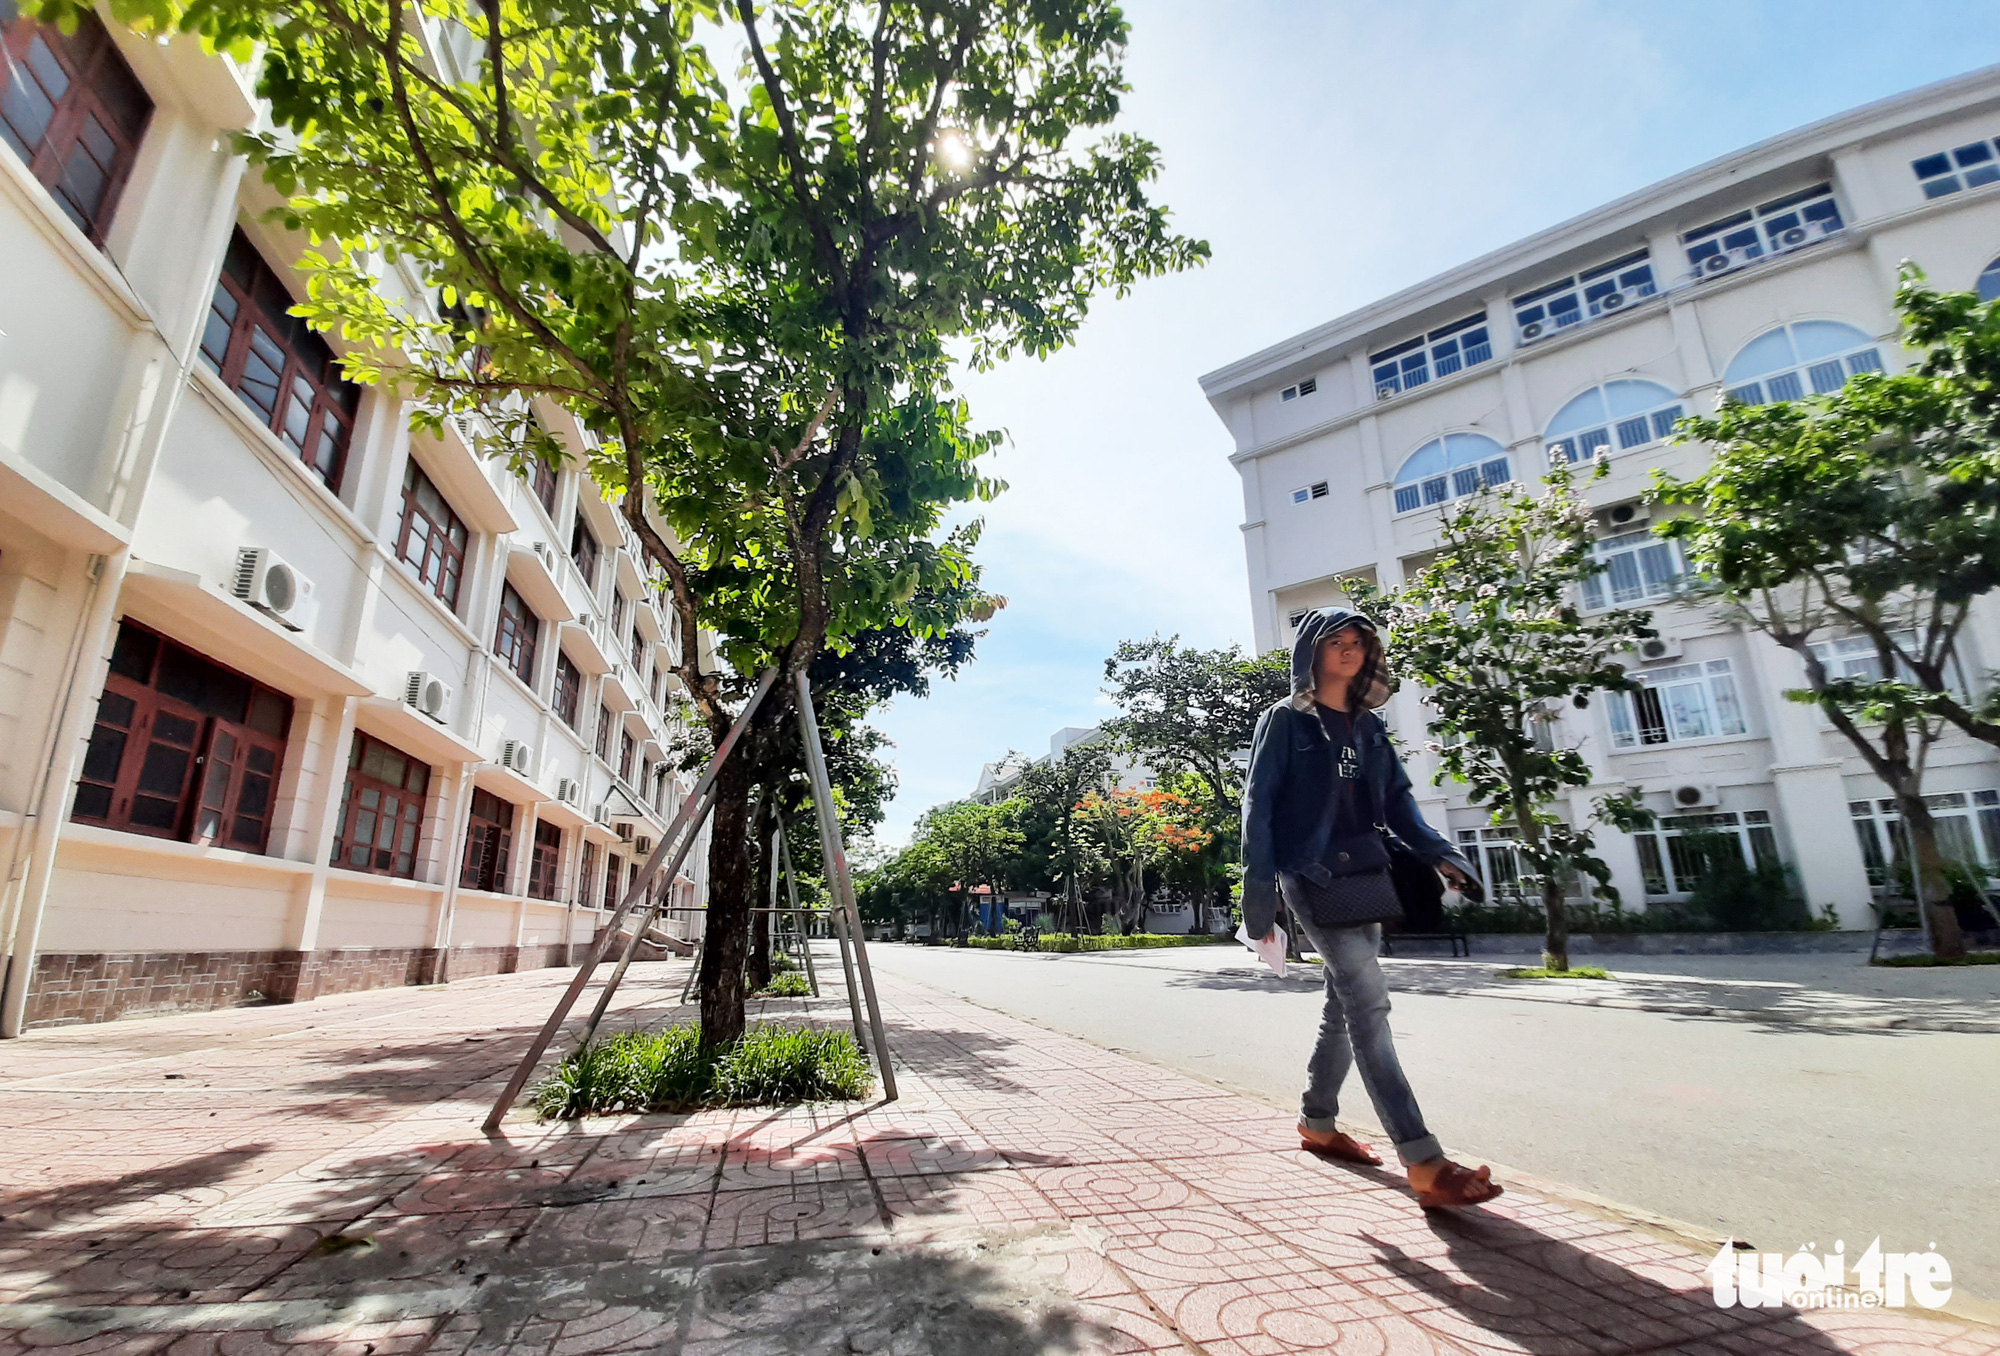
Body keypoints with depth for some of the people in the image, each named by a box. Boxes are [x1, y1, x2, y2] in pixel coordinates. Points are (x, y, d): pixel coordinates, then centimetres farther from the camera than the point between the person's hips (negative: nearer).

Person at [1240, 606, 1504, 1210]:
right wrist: (1258, 889, -15)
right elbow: (1259, 804, -7)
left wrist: (1437, 852, -4)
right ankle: (1424, 1164, -14)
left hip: (1364, 876, 7)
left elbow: (1397, 799, 13)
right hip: (1313, 878, -7)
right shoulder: (1284, 721, -2)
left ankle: (1317, 1123, 29)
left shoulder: (1368, 727, 16)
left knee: (1347, 1005, 13)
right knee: (1368, 1004, -14)